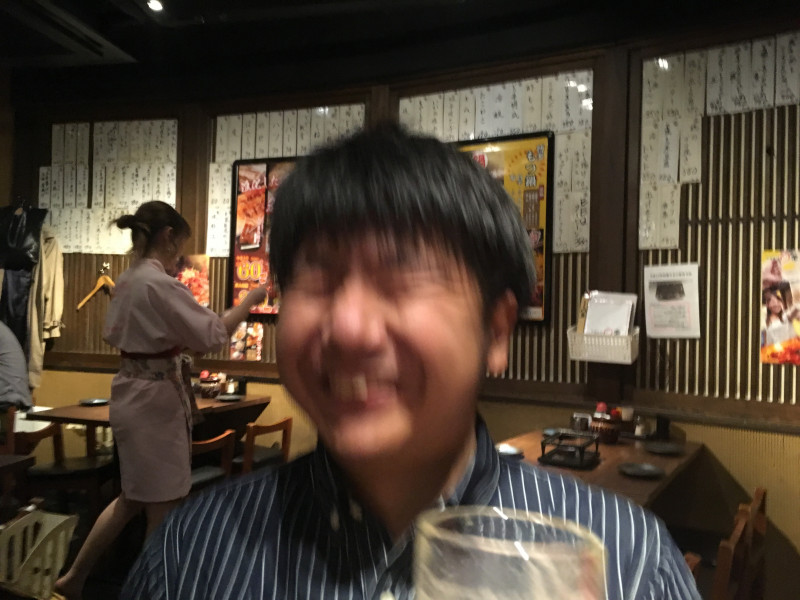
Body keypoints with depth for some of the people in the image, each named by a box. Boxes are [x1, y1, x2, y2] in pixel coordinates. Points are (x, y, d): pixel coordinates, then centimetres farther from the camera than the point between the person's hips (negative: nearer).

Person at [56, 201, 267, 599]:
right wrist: (250, 300, -10)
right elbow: (212, 334, -21)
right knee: (163, 506, 6)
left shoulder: (126, 281, 8)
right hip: (156, 399, -10)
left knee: (134, 498, 23)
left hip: (133, 395, 10)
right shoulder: (159, 284, -20)